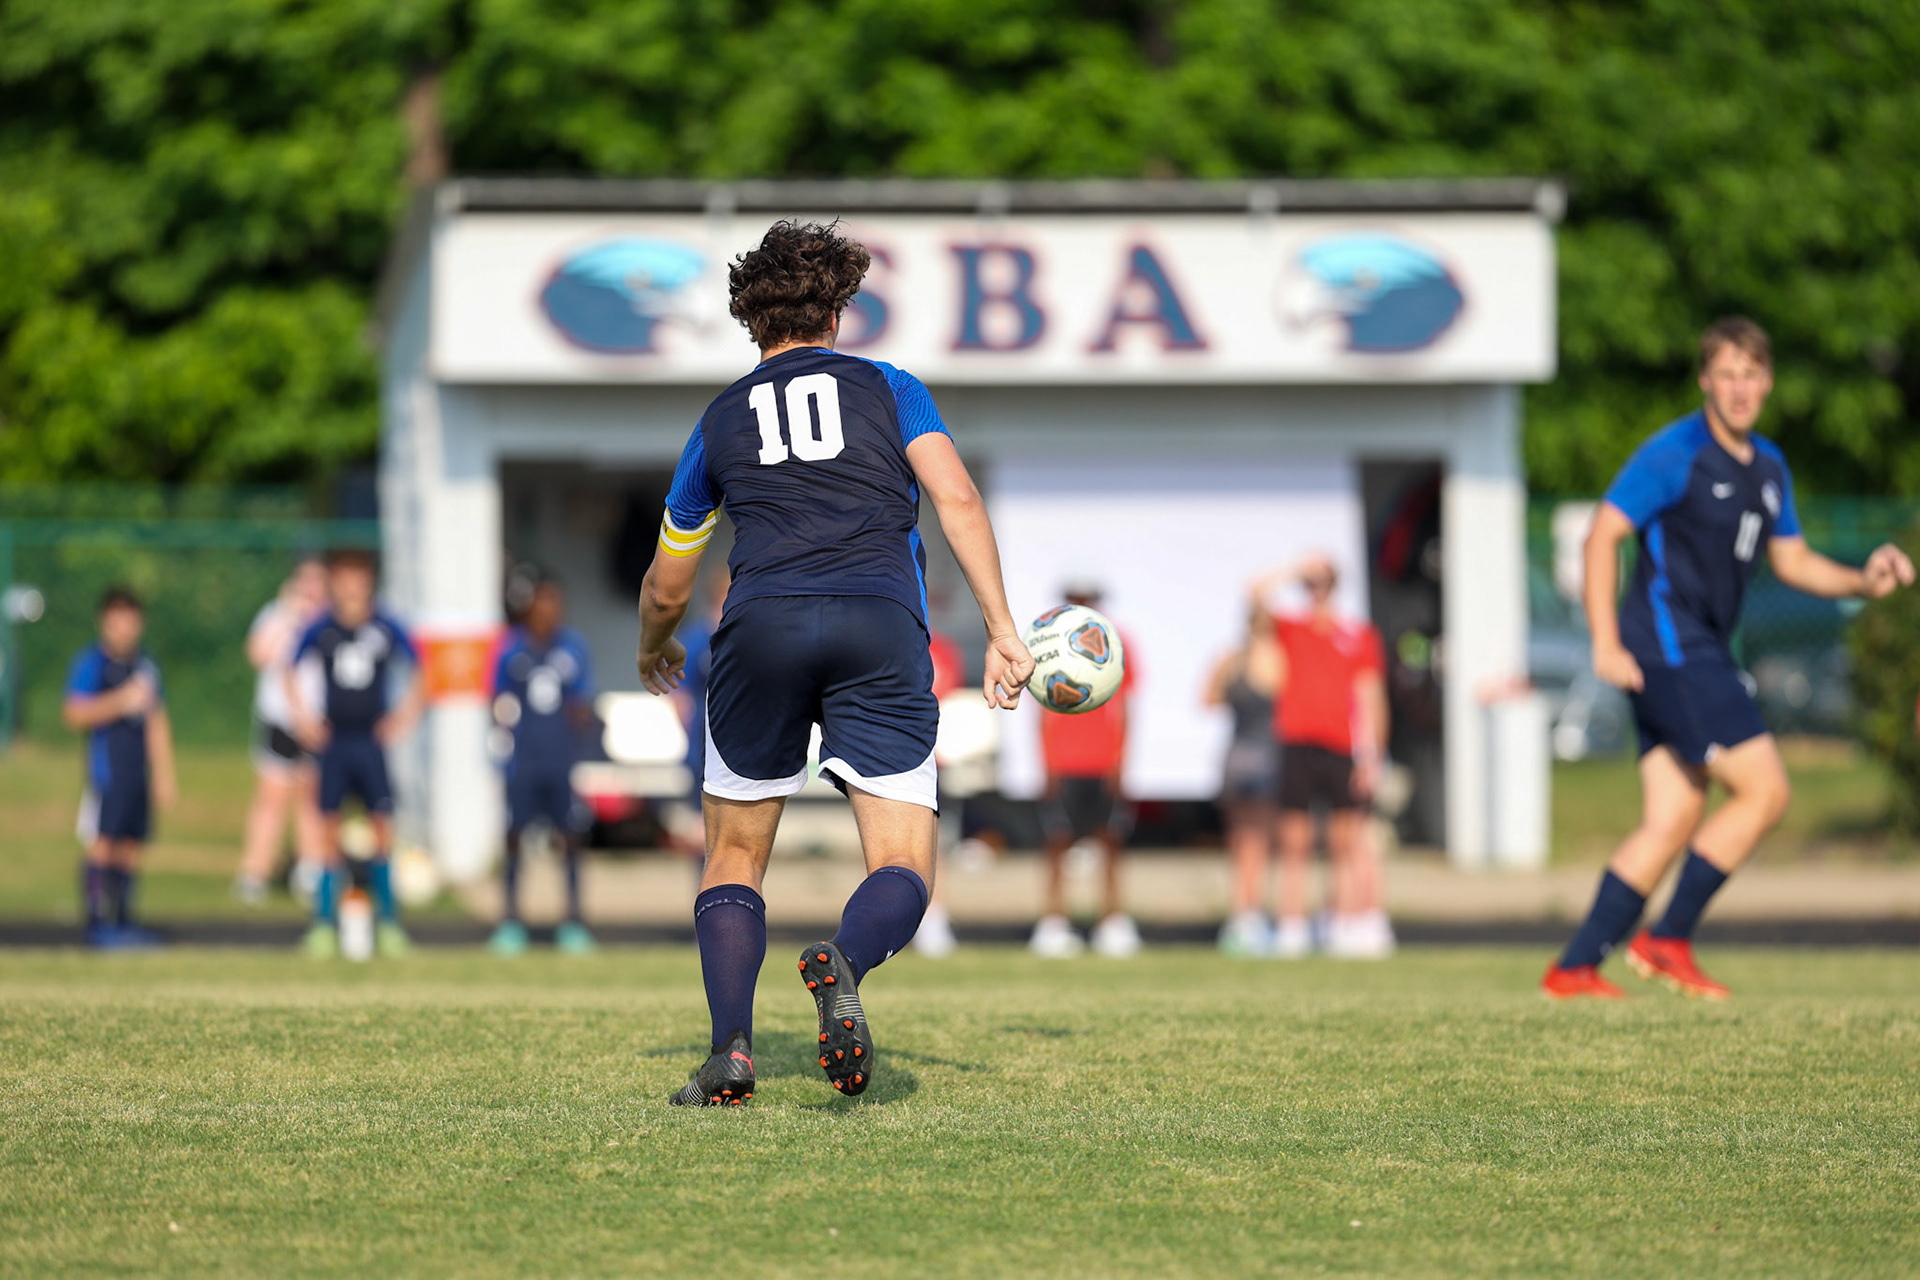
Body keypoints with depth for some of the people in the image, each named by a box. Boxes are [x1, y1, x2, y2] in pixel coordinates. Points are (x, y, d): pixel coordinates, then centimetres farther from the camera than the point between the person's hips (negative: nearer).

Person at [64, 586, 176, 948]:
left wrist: (164, 774, 21)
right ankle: (97, 922, -8)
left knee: (131, 848, 8)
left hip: (139, 770, 6)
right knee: (101, 846, -10)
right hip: (105, 766, -6)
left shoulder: (146, 665, 16)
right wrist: (121, 701, -20)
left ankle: (123, 920, 14)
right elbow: (74, 714, -12)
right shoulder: (90, 662, -3)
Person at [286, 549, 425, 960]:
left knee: (382, 823, -7)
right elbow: (292, 673, 12)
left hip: (372, 739, 0)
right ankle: (325, 922, 3)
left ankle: (387, 919, 5)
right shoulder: (320, 630, -3)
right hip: (333, 739, 0)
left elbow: (415, 669, 12)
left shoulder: (386, 628, -3)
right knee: (329, 826, -4)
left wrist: (405, 714, 4)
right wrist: (303, 717, 4)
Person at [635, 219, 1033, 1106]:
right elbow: (955, 498, 2)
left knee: (734, 858, 15)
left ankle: (731, 1048, -6)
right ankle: (845, 963, -33)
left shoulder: (721, 422, 23)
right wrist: (1000, 628, 0)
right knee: (903, 864, 1)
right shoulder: (889, 389, 20)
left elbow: (665, 589, 31)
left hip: (760, 631, 1)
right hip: (883, 628, -1)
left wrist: (654, 653, 53)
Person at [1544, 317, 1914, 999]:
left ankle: (1575, 968, 6)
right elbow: (1604, 534, -11)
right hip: (1667, 646, -9)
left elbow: (1791, 560, 23)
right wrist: (1606, 646, -16)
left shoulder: (1768, 467, 16)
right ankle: (1667, 939, -6)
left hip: (1704, 655, 9)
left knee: (1673, 822, 4)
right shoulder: (1675, 452, -10)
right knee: (1763, 790, -13)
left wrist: (1862, 581, 4)